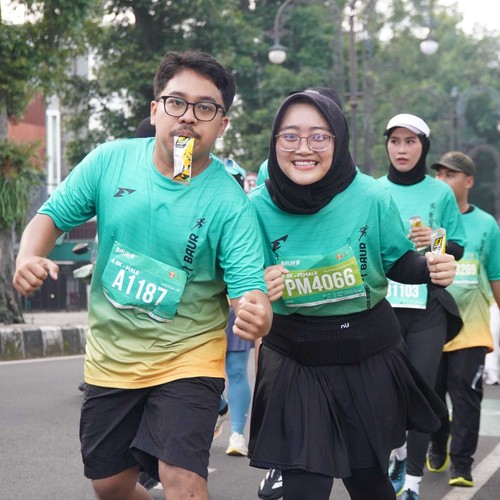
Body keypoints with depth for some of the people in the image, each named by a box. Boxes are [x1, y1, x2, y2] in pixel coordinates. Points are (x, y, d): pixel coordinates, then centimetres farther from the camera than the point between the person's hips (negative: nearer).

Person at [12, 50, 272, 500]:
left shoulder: (230, 203, -17)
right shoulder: (110, 161, -8)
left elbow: (248, 285, -21)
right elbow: (53, 215, 2)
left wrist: (256, 315, -45)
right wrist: (30, 257, -19)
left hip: (188, 356, -3)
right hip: (111, 356, 4)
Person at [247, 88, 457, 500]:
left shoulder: (372, 197, -13)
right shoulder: (259, 207, -12)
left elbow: (399, 261, 1)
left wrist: (431, 267, -19)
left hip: (370, 359, 1)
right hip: (295, 365, -1)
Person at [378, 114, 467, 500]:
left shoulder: (441, 193, 1)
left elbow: (459, 248, 5)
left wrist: (436, 242, -14)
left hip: (427, 307, -1)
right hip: (382, 304, 2)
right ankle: (400, 454, 35)